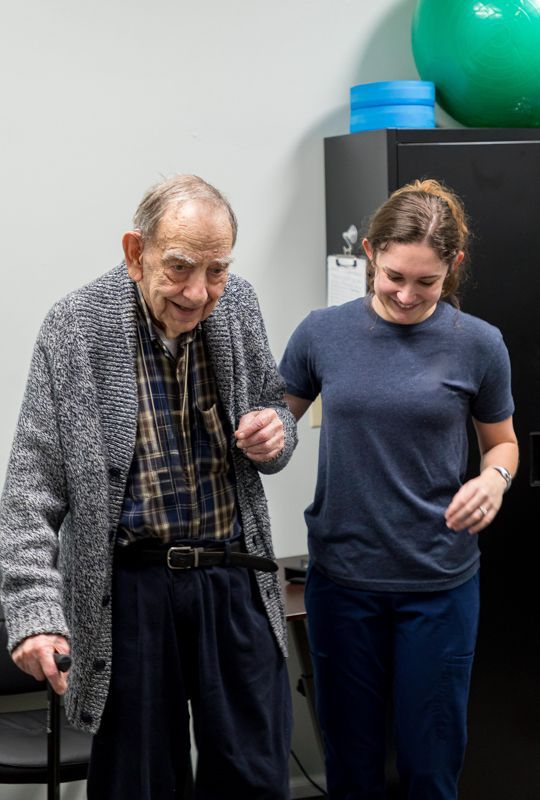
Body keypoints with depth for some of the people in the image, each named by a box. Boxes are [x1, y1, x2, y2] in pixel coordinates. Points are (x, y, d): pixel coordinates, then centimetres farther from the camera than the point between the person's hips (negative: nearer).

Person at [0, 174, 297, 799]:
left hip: (235, 579, 3)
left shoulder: (238, 306, -2)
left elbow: (275, 408, 15)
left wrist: (276, 433, -9)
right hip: (129, 588, -3)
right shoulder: (77, 328, -12)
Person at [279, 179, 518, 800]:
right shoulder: (323, 333, -3)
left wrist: (493, 479, -13)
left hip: (438, 583, -1)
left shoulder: (477, 345, -5)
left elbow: (502, 442, 8)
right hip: (342, 576, 1)